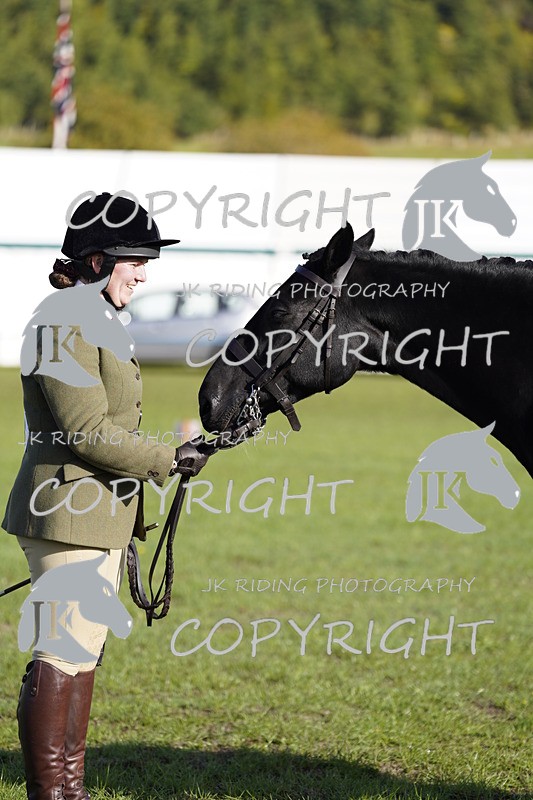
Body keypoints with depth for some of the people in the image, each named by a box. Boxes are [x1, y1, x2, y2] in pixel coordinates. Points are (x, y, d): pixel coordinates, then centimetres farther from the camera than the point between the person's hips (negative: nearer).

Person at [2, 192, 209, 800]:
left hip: (100, 515, 11)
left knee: (84, 651, 14)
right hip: (70, 514, -11)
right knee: (63, 654, -7)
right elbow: (86, 430, -22)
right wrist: (167, 461, -14)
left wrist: (124, 522, 23)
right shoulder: (66, 323, -16)